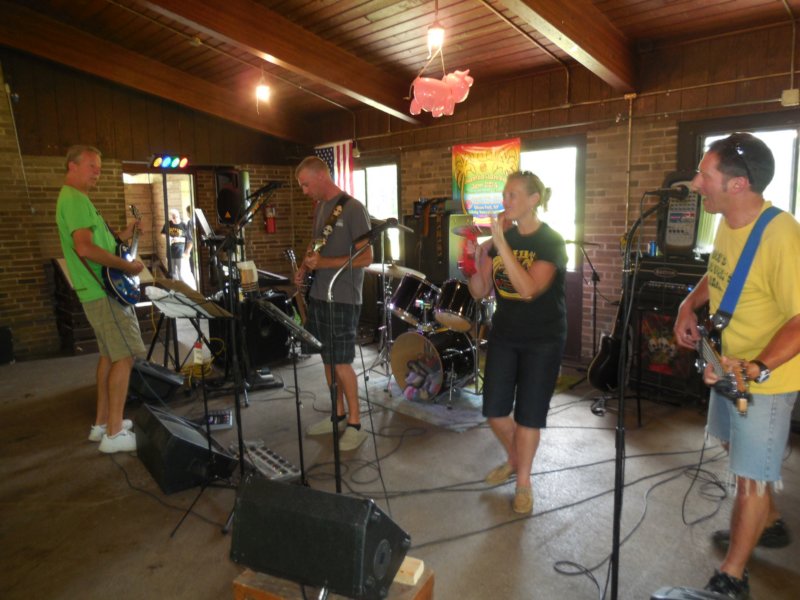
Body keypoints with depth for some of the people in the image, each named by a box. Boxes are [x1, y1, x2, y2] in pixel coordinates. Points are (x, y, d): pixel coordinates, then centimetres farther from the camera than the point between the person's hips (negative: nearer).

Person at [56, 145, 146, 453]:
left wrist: (120, 237, 16)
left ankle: (102, 423, 22)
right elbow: (85, 248, -27)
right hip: (105, 292, -11)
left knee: (109, 354, 15)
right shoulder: (76, 199, -14)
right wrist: (127, 266, -20)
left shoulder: (73, 198, 20)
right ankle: (114, 433, -4)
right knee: (125, 356, -9)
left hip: (98, 290, 11)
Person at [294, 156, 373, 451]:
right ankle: (338, 415, 27)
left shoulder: (353, 208, -13)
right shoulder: (319, 208, 12)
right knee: (327, 358, 13)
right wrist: (304, 267, 4)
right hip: (318, 295, 8)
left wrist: (323, 263, -23)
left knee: (341, 362, -4)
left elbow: (366, 257, -17)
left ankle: (355, 423, 11)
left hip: (342, 299, -8)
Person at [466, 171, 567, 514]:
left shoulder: (551, 242, -12)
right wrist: (477, 259, -16)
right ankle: (514, 459, 36)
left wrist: (502, 243, -30)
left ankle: (523, 482, 25)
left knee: (528, 414, 4)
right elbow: (479, 293, 1)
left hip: (543, 341, -5)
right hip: (503, 335, 5)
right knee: (494, 410, 7)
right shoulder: (499, 238, 2)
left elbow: (529, 289, -28)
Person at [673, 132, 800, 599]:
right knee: (741, 453, 27)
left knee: (751, 474, 5)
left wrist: (756, 368, -38)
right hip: (729, 368, 9)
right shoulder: (729, 222, -2)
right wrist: (689, 307, 0)